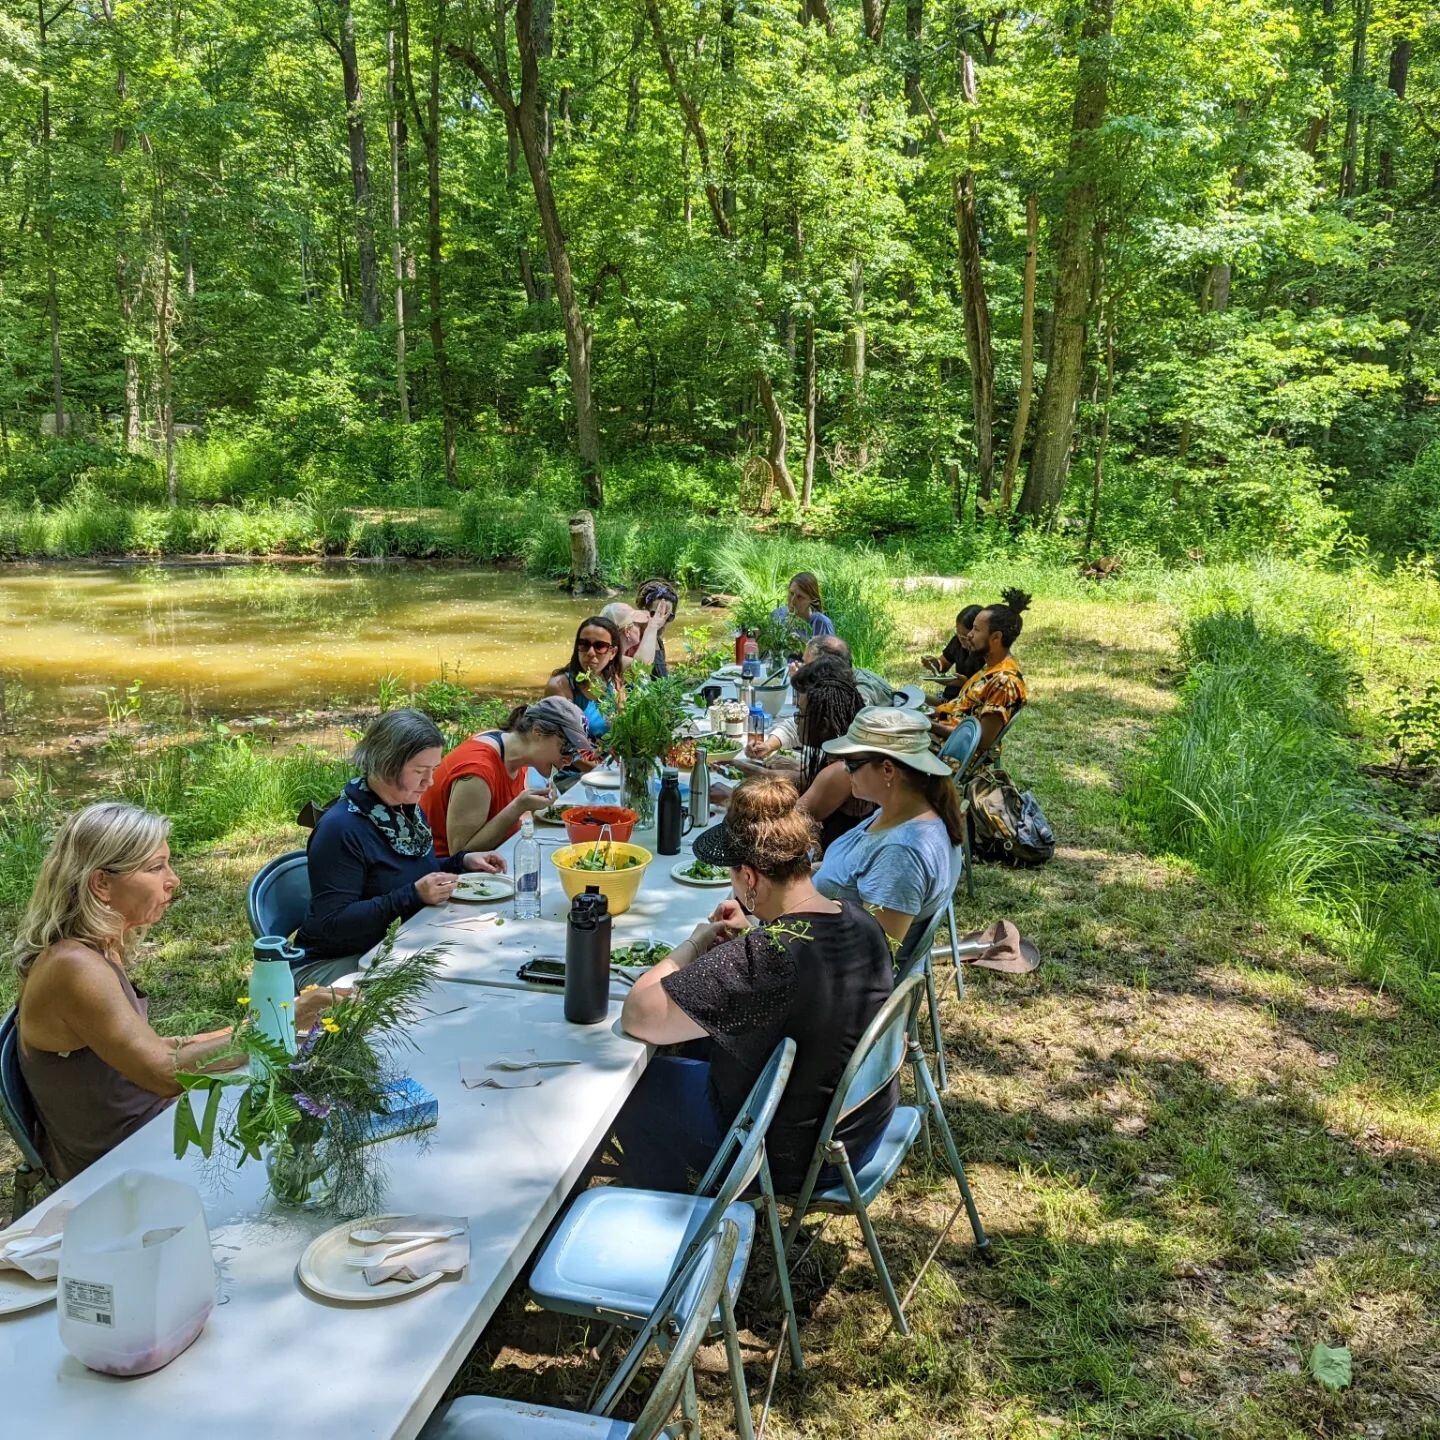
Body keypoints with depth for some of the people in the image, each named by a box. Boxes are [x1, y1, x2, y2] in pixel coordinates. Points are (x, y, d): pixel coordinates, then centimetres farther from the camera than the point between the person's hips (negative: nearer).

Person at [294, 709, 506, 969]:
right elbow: (334, 925, -23)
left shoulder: (410, 809, 7)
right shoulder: (340, 829, -20)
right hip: (337, 963, -8)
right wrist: (413, 896, -29)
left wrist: (462, 861, 4)